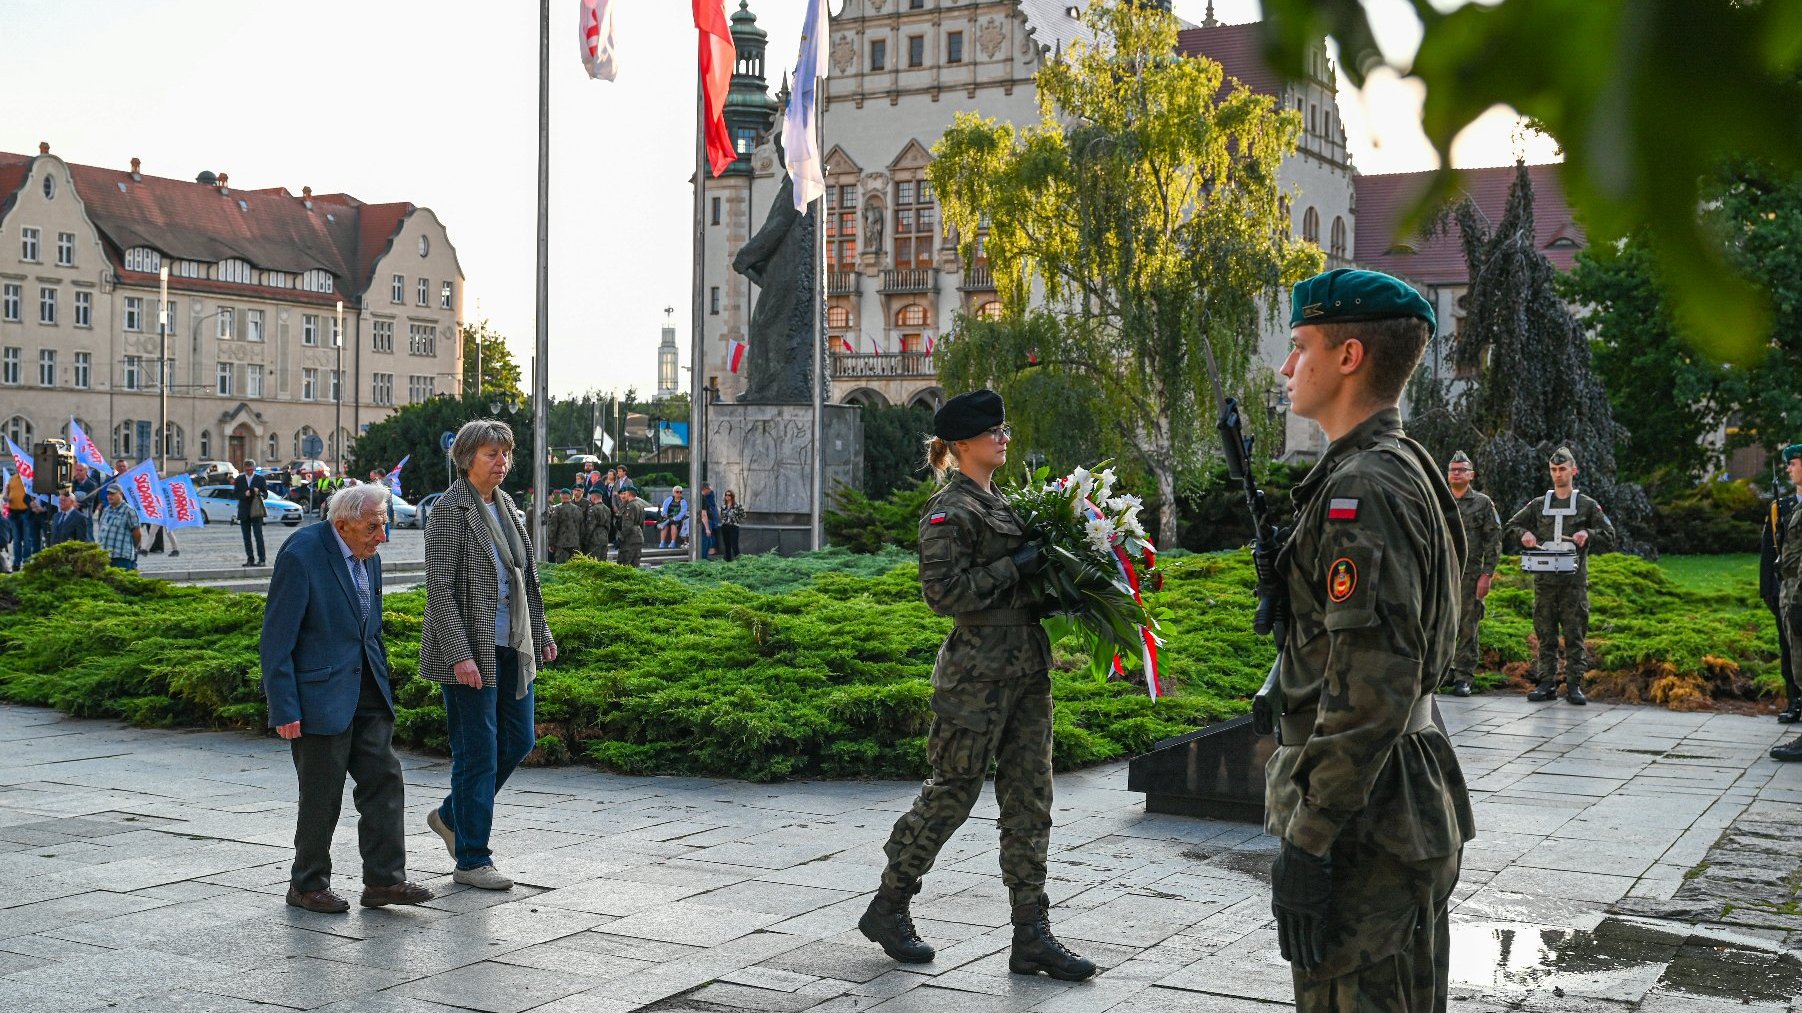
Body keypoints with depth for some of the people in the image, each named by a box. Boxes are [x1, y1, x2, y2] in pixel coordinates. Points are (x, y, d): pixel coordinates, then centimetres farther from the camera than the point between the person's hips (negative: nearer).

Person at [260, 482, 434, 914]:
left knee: (385, 780, 3)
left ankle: (384, 879, 9)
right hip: (320, 695, -7)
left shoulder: (367, 556, 8)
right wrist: (285, 710, -19)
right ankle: (308, 886, 18)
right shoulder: (301, 555, -17)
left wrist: (382, 683, 16)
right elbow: (276, 640, -17)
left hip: (365, 691, 8)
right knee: (322, 795, 2)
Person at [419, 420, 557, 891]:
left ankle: (451, 815, 32)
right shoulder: (450, 510, -11)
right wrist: (460, 655, -22)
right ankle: (471, 859, 9)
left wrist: (541, 634, 16)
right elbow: (439, 587, -16)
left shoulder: (505, 507, 12)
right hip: (470, 650, -8)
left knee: (519, 738, 12)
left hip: (511, 647, 8)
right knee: (478, 750, -2)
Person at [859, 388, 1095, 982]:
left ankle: (1032, 937, 9)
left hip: (1026, 672, 8)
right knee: (951, 794, 1)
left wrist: (1048, 565, 10)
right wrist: (1015, 565, -18)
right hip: (977, 673, -8)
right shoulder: (950, 511, -10)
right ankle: (887, 909, 18)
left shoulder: (1000, 505, 17)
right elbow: (944, 592, -20)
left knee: (1029, 805, 5)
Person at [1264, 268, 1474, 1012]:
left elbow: (1372, 690, -25)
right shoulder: (1407, 470, 14)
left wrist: (1307, 840, -22)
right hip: (1405, 816, 11)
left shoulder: (1364, 489, -19)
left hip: (1365, 831, -11)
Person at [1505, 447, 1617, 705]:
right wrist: (1524, 534, -4)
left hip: (1574, 580, -2)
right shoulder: (1538, 505, 12)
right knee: (1545, 635, 4)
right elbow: (1511, 526, 17)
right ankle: (1547, 684, 8)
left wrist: (1588, 535, -11)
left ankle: (1574, 686, 3)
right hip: (1544, 580, 2)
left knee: (1574, 635, -1)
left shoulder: (1587, 505, 7)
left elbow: (1609, 539, 8)